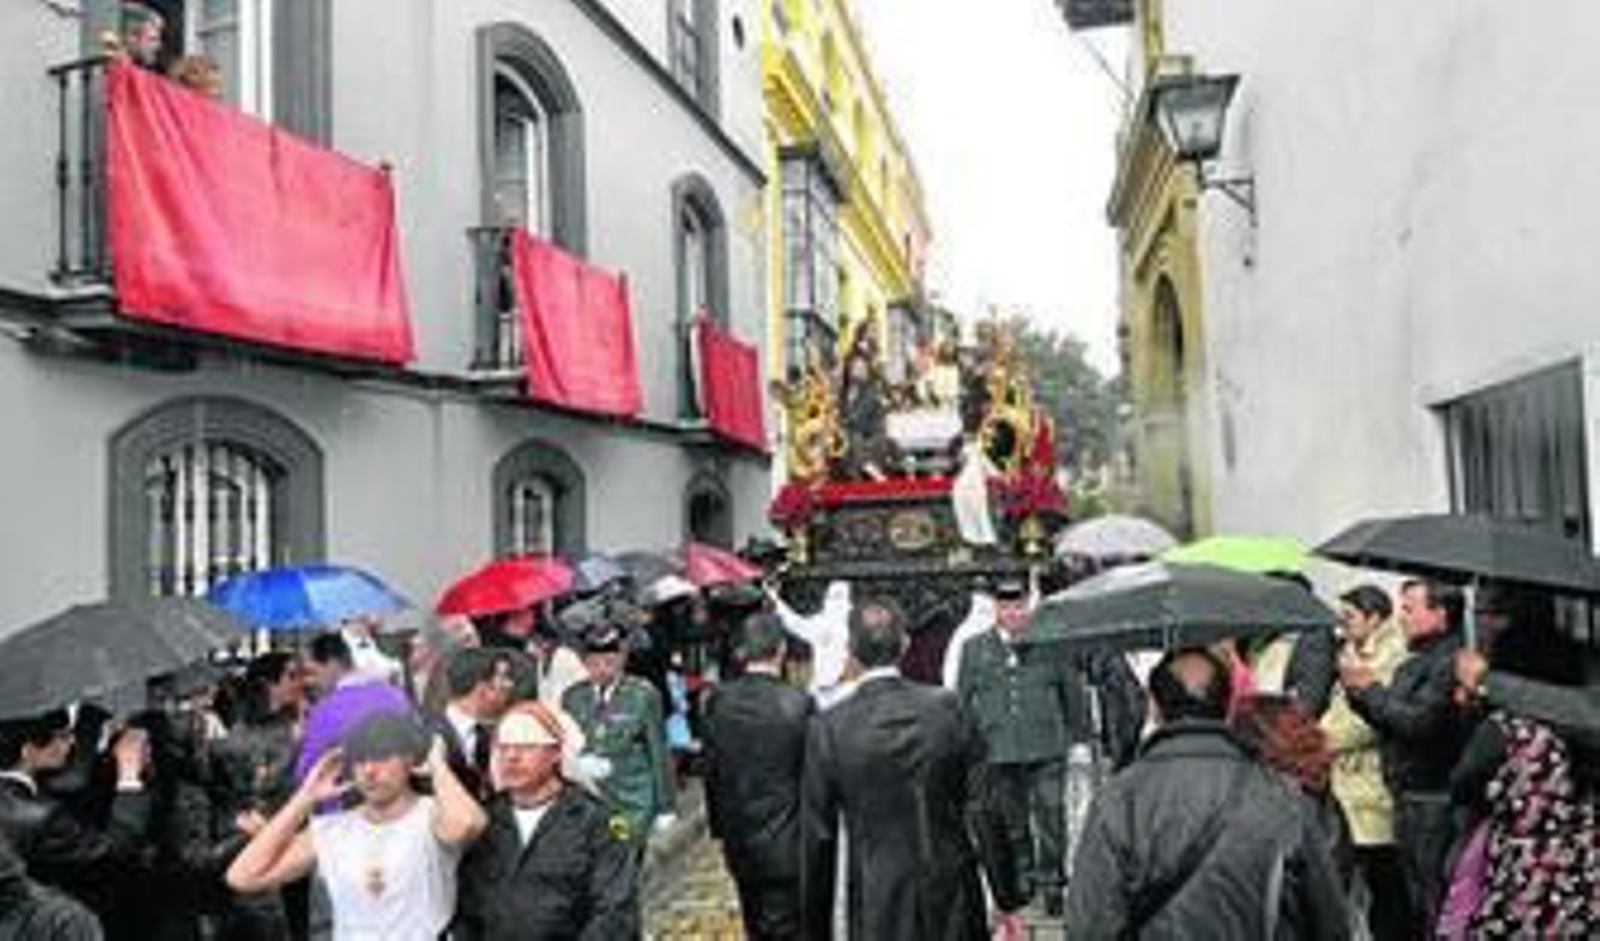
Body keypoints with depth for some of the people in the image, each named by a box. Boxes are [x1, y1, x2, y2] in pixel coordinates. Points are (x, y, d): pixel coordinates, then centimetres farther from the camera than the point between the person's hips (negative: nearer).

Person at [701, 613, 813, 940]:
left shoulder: (718, 701, -5)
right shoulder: (798, 704, -18)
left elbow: (711, 772, 3)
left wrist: (720, 827, 14)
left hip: (738, 842, 5)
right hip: (784, 845, -5)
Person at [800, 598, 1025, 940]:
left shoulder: (828, 728, -10)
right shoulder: (947, 708, -8)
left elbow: (818, 839, -5)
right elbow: (984, 812, -6)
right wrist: (1007, 899, 5)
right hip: (954, 900, 1)